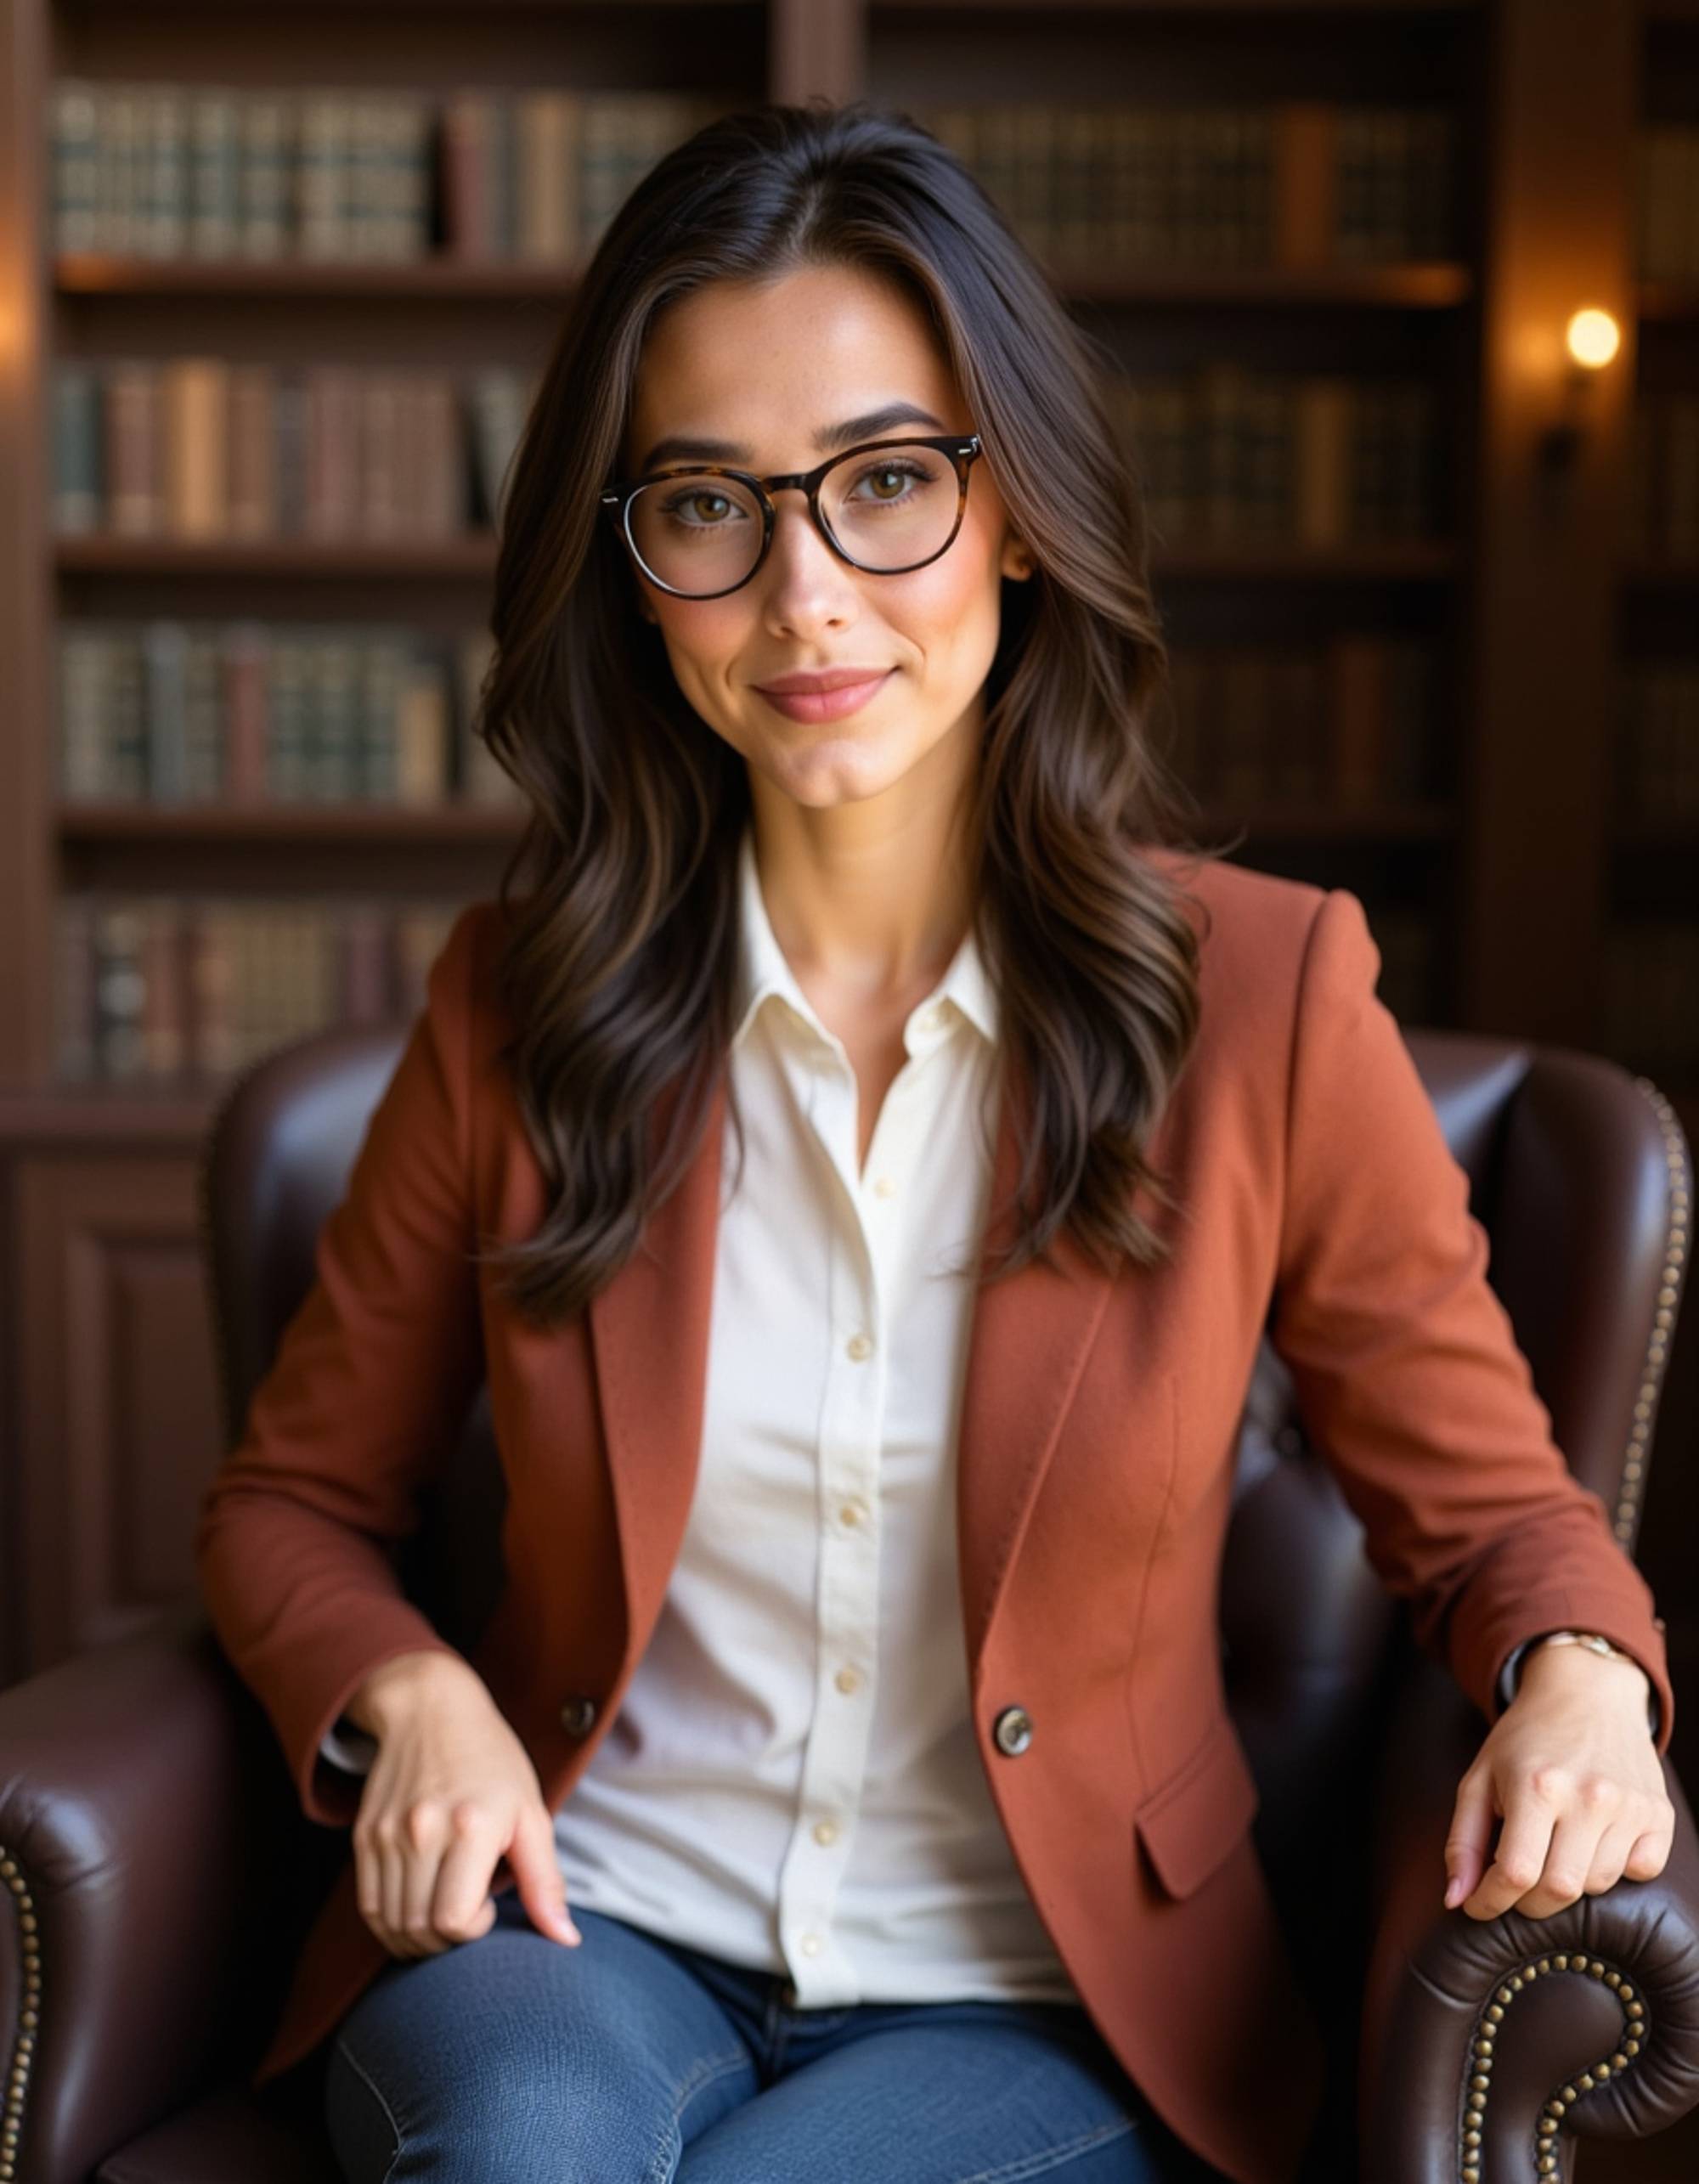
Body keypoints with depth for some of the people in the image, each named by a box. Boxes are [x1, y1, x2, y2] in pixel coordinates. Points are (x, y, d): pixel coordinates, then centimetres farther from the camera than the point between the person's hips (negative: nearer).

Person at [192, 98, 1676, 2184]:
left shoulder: (1266, 993, -6)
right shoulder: (523, 1000, -1)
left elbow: (1486, 1504, 3)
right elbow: (294, 1499, 10)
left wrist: (1578, 1678, -19)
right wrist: (408, 1696, -11)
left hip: (1046, 2011, 0)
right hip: (587, 1928, 1)